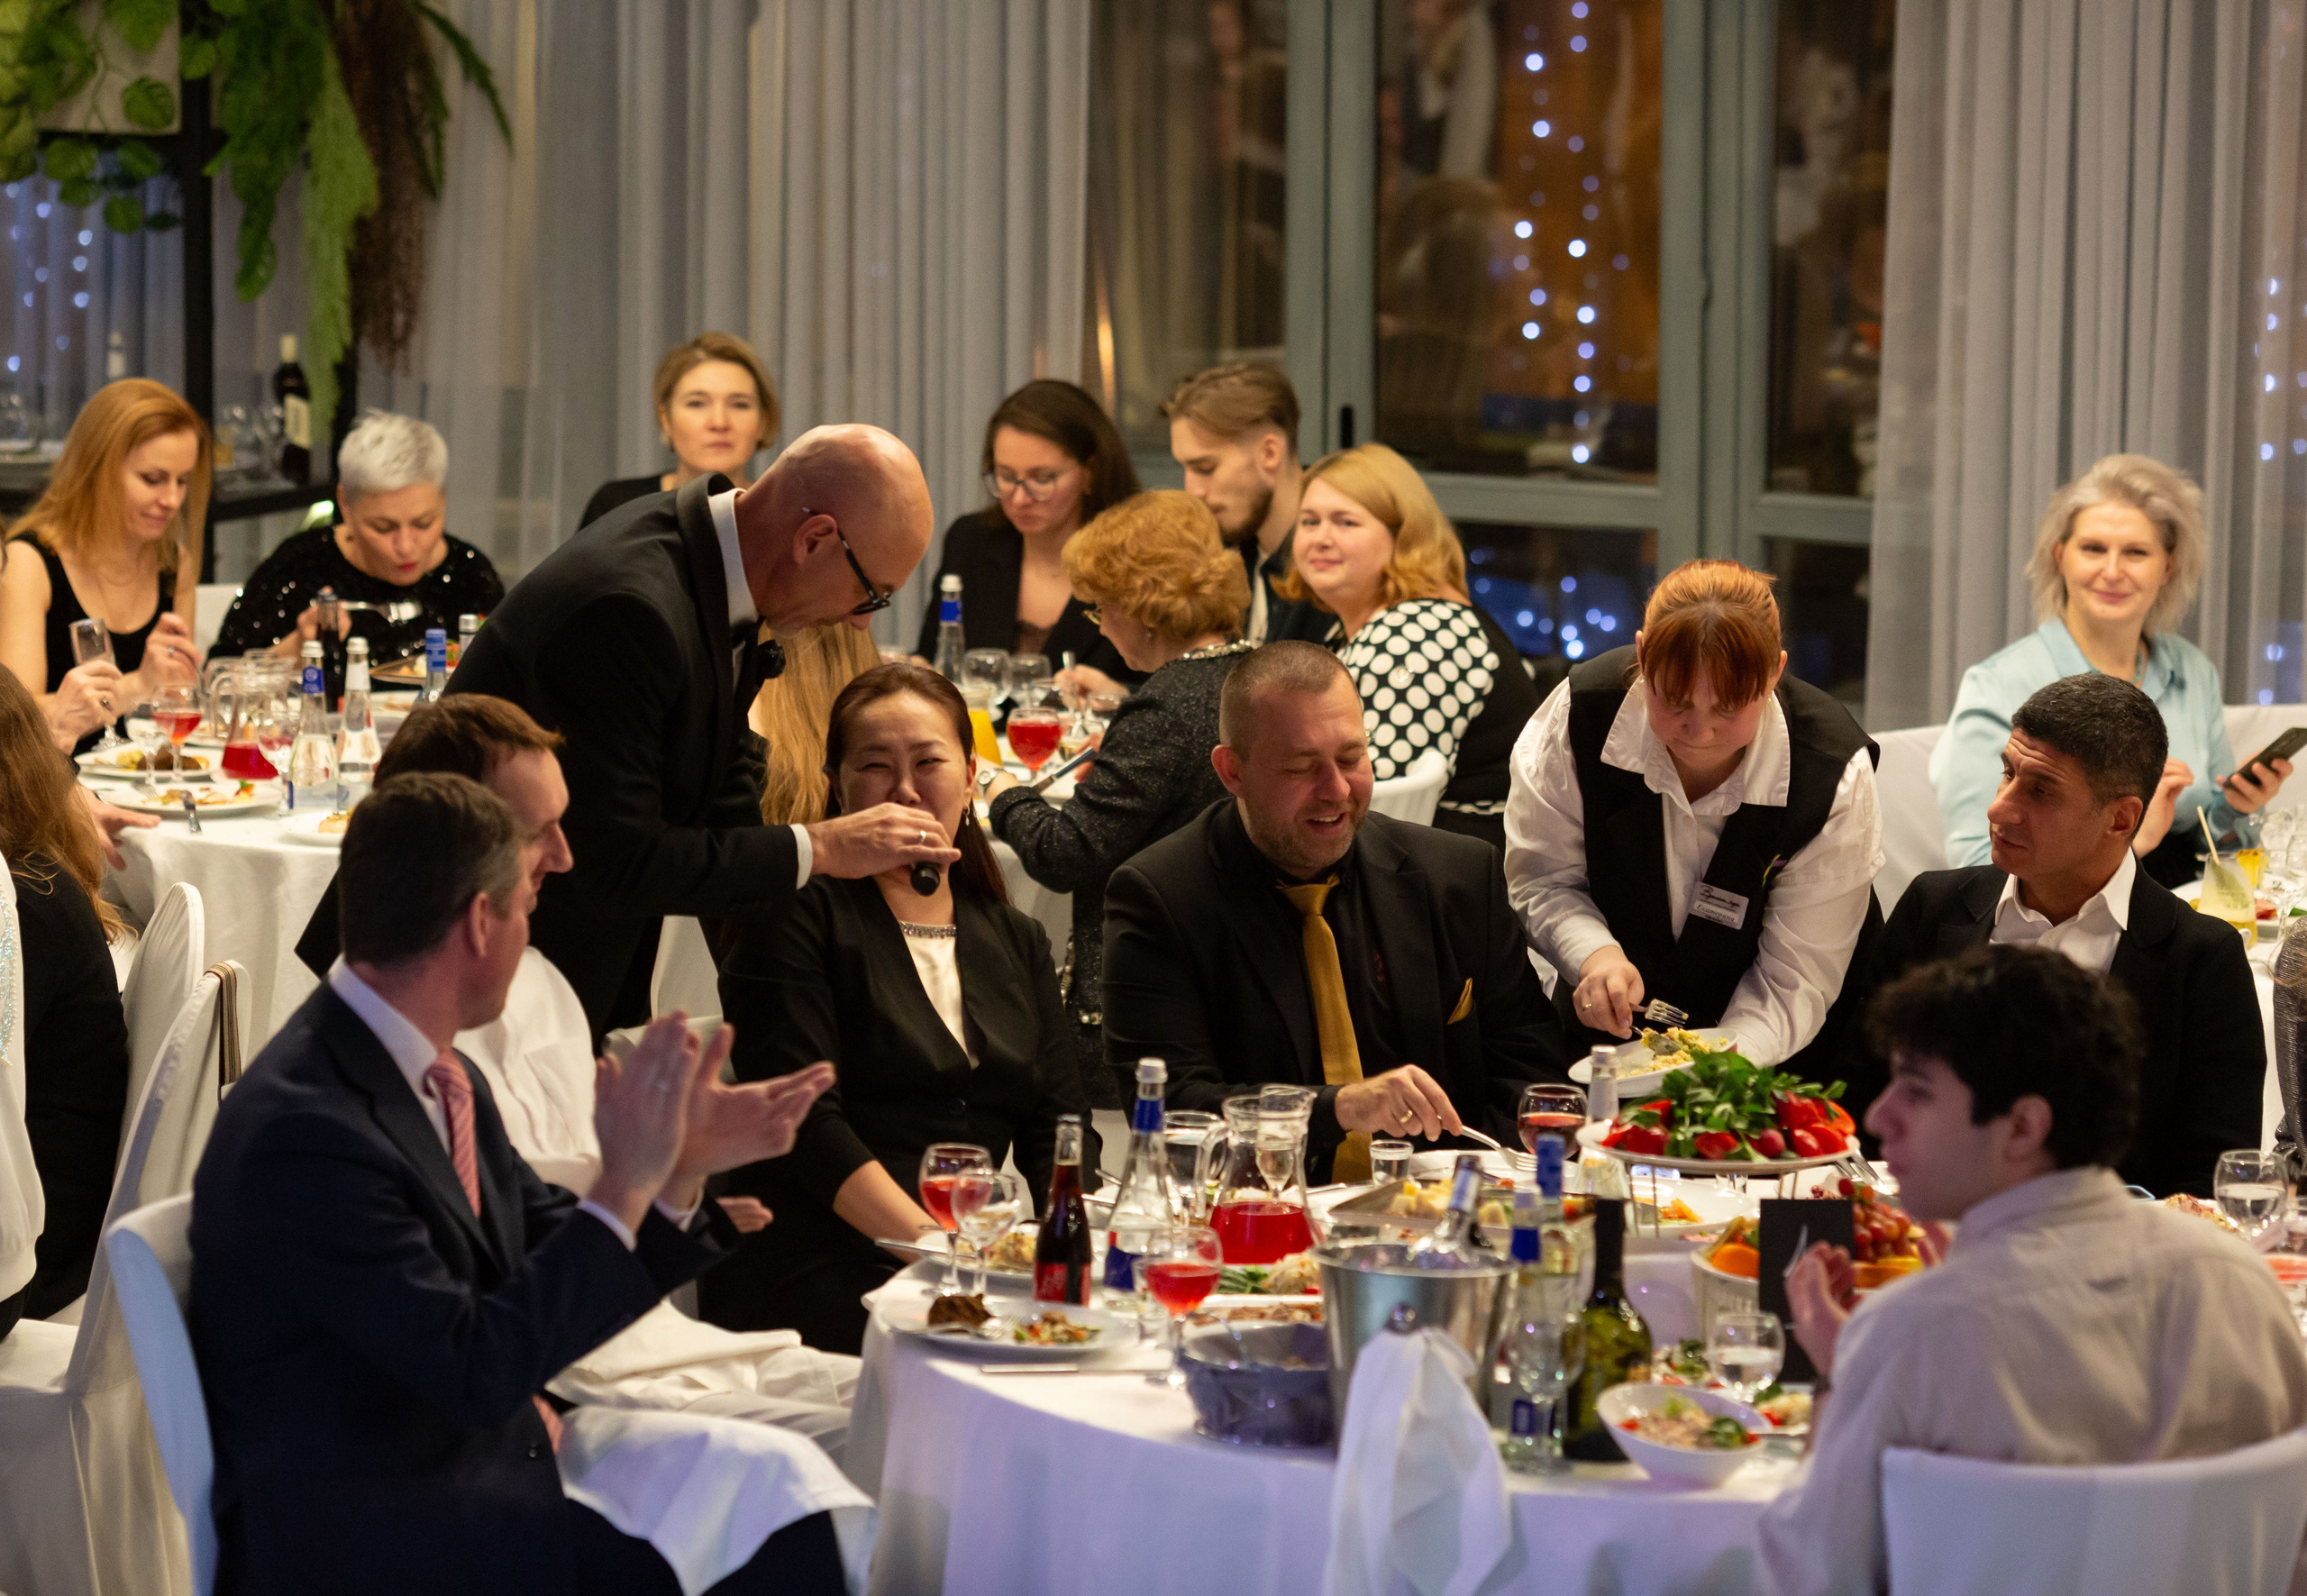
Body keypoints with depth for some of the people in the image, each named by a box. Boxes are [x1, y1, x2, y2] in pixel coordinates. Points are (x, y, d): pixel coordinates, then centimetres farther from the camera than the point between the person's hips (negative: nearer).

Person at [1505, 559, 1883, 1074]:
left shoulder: (1836, 775, -21)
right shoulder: (1580, 714, -17)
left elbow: (1796, 977, -15)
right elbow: (1541, 879, -2)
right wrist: (1594, 952, -23)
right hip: (1614, 1028, -2)